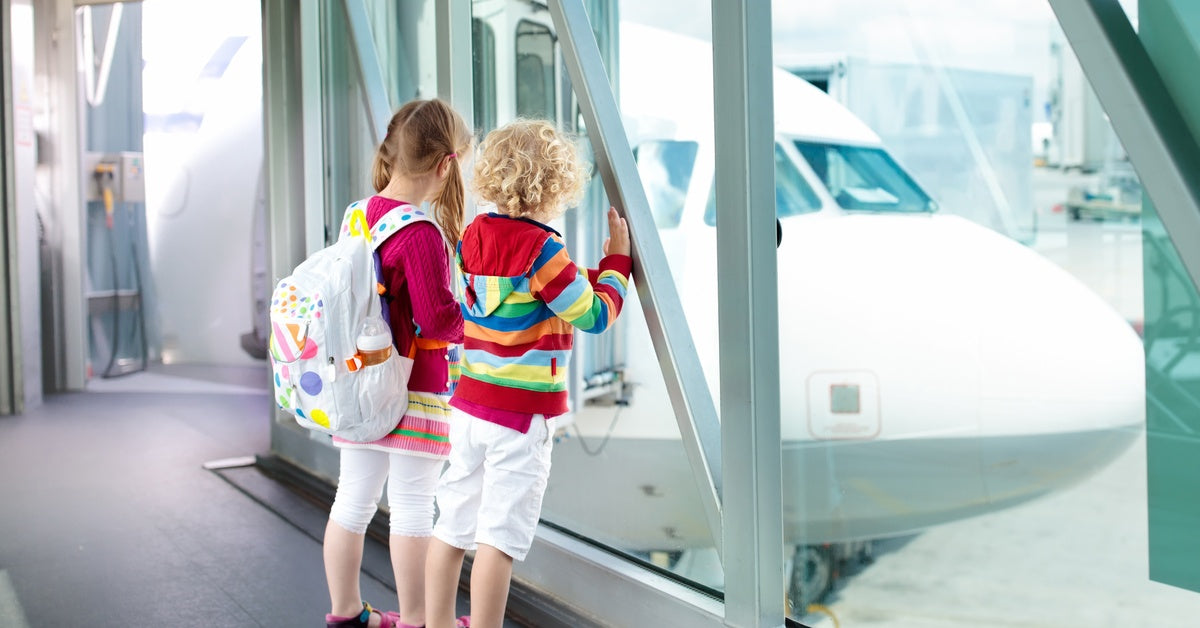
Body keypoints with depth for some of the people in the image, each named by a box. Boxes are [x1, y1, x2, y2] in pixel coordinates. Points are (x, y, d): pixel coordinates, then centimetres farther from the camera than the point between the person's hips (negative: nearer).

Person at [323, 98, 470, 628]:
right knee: (413, 508, 4)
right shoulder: (422, 233, -19)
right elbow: (437, 319, -20)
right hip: (414, 387, -8)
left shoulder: (361, 214, 5)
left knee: (353, 500, 14)